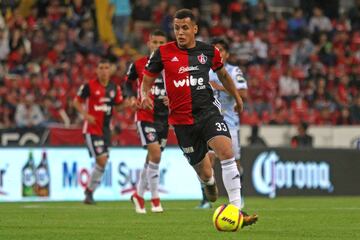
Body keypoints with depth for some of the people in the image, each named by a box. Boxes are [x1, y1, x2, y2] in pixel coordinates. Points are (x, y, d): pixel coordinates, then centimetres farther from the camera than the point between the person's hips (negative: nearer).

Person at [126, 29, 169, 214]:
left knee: (152, 158, 10)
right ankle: (155, 198, -11)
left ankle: (139, 195, 27)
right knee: (155, 154, -19)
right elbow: (127, 83, 12)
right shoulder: (138, 65, 0)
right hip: (145, 115, -4)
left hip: (164, 116, 4)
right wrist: (131, 99, -6)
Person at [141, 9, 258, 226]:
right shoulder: (164, 53, -2)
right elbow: (147, 81, 5)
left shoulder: (208, 51, 4)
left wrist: (237, 97, 32)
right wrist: (145, 95, -17)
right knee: (204, 173, 5)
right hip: (182, 119, 0)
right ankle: (210, 183, 47)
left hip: (208, 110, 0)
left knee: (226, 151, -26)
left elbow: (222, 74, 23)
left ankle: (236, 210, -26)